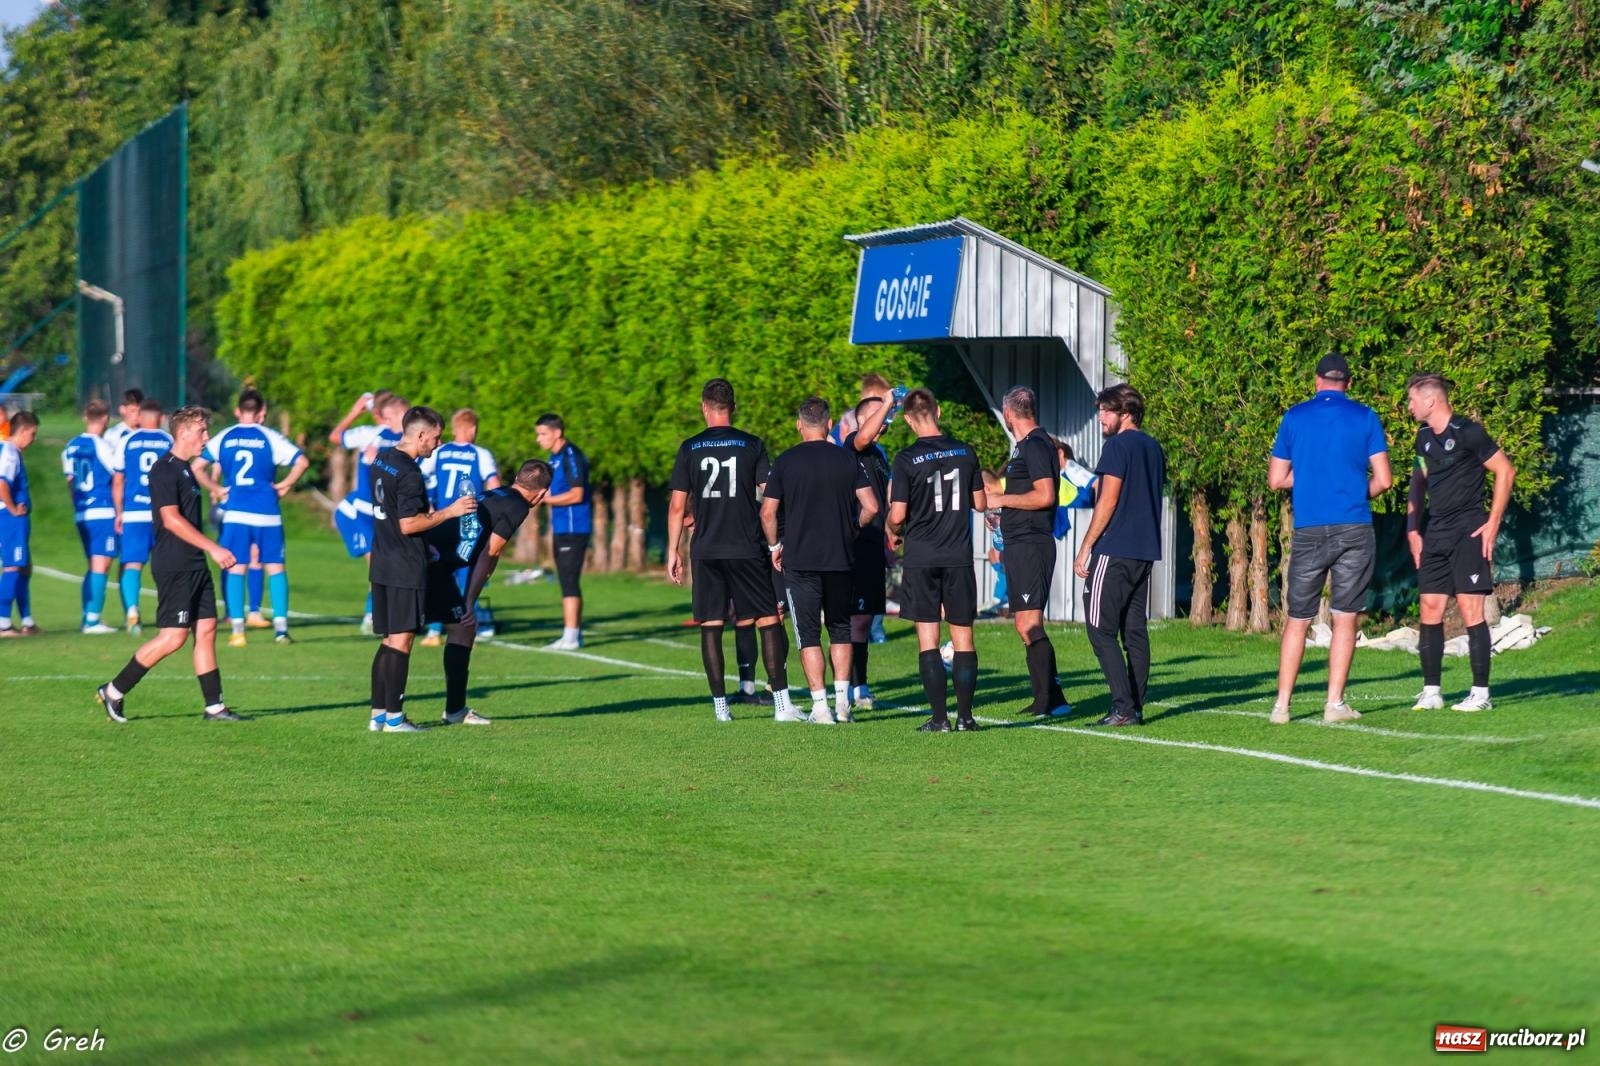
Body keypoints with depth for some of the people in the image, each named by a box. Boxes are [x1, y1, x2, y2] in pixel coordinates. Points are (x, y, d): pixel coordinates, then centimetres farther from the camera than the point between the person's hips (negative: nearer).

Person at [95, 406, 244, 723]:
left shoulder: (185, 469, 16)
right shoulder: (164, 469, -14)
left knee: (206, 630, 5)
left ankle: (214, 706, 7)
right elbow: (171, 519, -21)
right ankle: (114, 691, 0)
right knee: (173, 636, -10)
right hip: (173, 566, -10)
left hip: (194, 565, 10)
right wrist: (213, 548, -23)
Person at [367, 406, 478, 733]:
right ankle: (393, 717, -2)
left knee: (390, 640, 14)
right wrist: (449, 512, -15)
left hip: (382, 566, 9)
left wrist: (426, 513, 25)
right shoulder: (409, 473, -18)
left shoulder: (381, 460, 11)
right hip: (406, 568, -9)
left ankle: (378, 714, 14)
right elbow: (408, 525, -21)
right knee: (401, 640, -4)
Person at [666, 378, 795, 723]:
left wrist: (673, 552, 8)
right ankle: (781, 703, -6)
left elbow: (677, 506, 2)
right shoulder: (753, 445, 1)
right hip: (747, 549, -1)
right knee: (768, 622, 2)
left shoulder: (690, 448, 2)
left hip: (706, 552, 1)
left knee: (710, 627, 6)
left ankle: (720, 706, 4)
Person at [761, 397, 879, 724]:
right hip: (841, 559, 2)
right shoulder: (847, 459, 0)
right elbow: (871, 507, -2)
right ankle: (842, 702, 9)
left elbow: (767, 511, -3)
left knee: (809, 633, 3)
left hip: (800, 560, -2)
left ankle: (820, 706, -3)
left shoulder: (785, 462, -3)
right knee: (840, 629, 16)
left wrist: (774, 546, 12)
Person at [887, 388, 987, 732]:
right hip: (959, 558, 2)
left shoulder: (907, 459, -9)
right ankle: (965, 715, 6)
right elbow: (981, 503, 10)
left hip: (921, 558, -2)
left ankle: (939, 717, -2)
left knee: (928, 640, 1)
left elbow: (897, 515, -10)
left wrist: (892, 528, 13)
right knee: (963, 637, 8)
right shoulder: (965, 452, 1)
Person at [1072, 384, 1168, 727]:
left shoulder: (1118, 446, -10)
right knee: (1135, 631, 9)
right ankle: (1136, 708, 7)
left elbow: (1108, 502, -13)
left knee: (1101, 631, -6)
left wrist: (1085, 548, -9)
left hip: (1114, 552, -8)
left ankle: (1123, 708, -15)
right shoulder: (1154, 448, 16)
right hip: (1145, 551, 8)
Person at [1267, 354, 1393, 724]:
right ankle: (1335, 703, 0)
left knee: (1297, 620, 6)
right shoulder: (1365, 417, 1)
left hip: (1308, 531, 1)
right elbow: (1383, 480, -1)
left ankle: (1282, 705, 3)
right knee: (1345, 617, 3)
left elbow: (1276, 479, 6)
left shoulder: (1294, 417, 5)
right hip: (1354, 528, -1)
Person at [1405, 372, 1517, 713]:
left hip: (1468, 532, -7)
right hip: (1435, 534, 7)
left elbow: (1506, 471, -9)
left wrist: (1493, 524, -10)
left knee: (1470, 611, -9)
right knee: (1430, 611, 4)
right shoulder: (1424, 437, 12)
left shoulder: (1468, 433, -10)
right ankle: (1431, 691, 10)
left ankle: (1481, 694, -4)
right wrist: (1413, 529, 14)